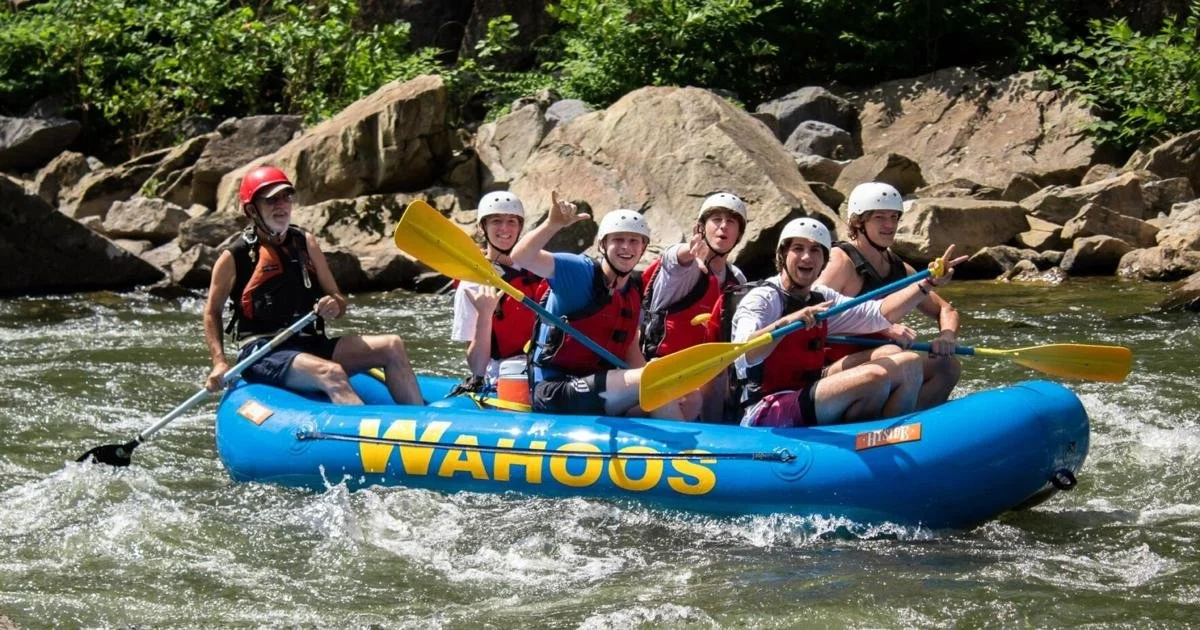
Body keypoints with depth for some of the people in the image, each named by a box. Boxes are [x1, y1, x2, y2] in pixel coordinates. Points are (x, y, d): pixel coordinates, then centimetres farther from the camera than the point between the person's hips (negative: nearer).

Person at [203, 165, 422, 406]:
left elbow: (339, 301, 15)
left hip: (311, 346, 6)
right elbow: (212, 312, 9)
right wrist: (219, 363, -3)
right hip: (262, 355, -6)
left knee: (392, 346, -11)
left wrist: (335, 305, -10)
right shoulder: (234, 258, -1)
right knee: (332, 374, -35)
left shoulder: (305, 243, 13)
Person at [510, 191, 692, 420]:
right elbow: (521, 257, -22)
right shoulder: (581, 272, -7)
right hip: (554, 393, -8)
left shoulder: (634, 293, 15)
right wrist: (553, 224, -38)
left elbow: (631, 353, 17)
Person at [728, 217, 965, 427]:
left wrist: (928, 283, 7)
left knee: (909, 364, 5)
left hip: (806, 401, 9)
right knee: (875, 376, -27)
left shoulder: (821, 299, 18)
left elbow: (878, 313, 14)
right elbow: (743, 356, -27)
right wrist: (785, 323, -42)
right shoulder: (761, 299, -9)